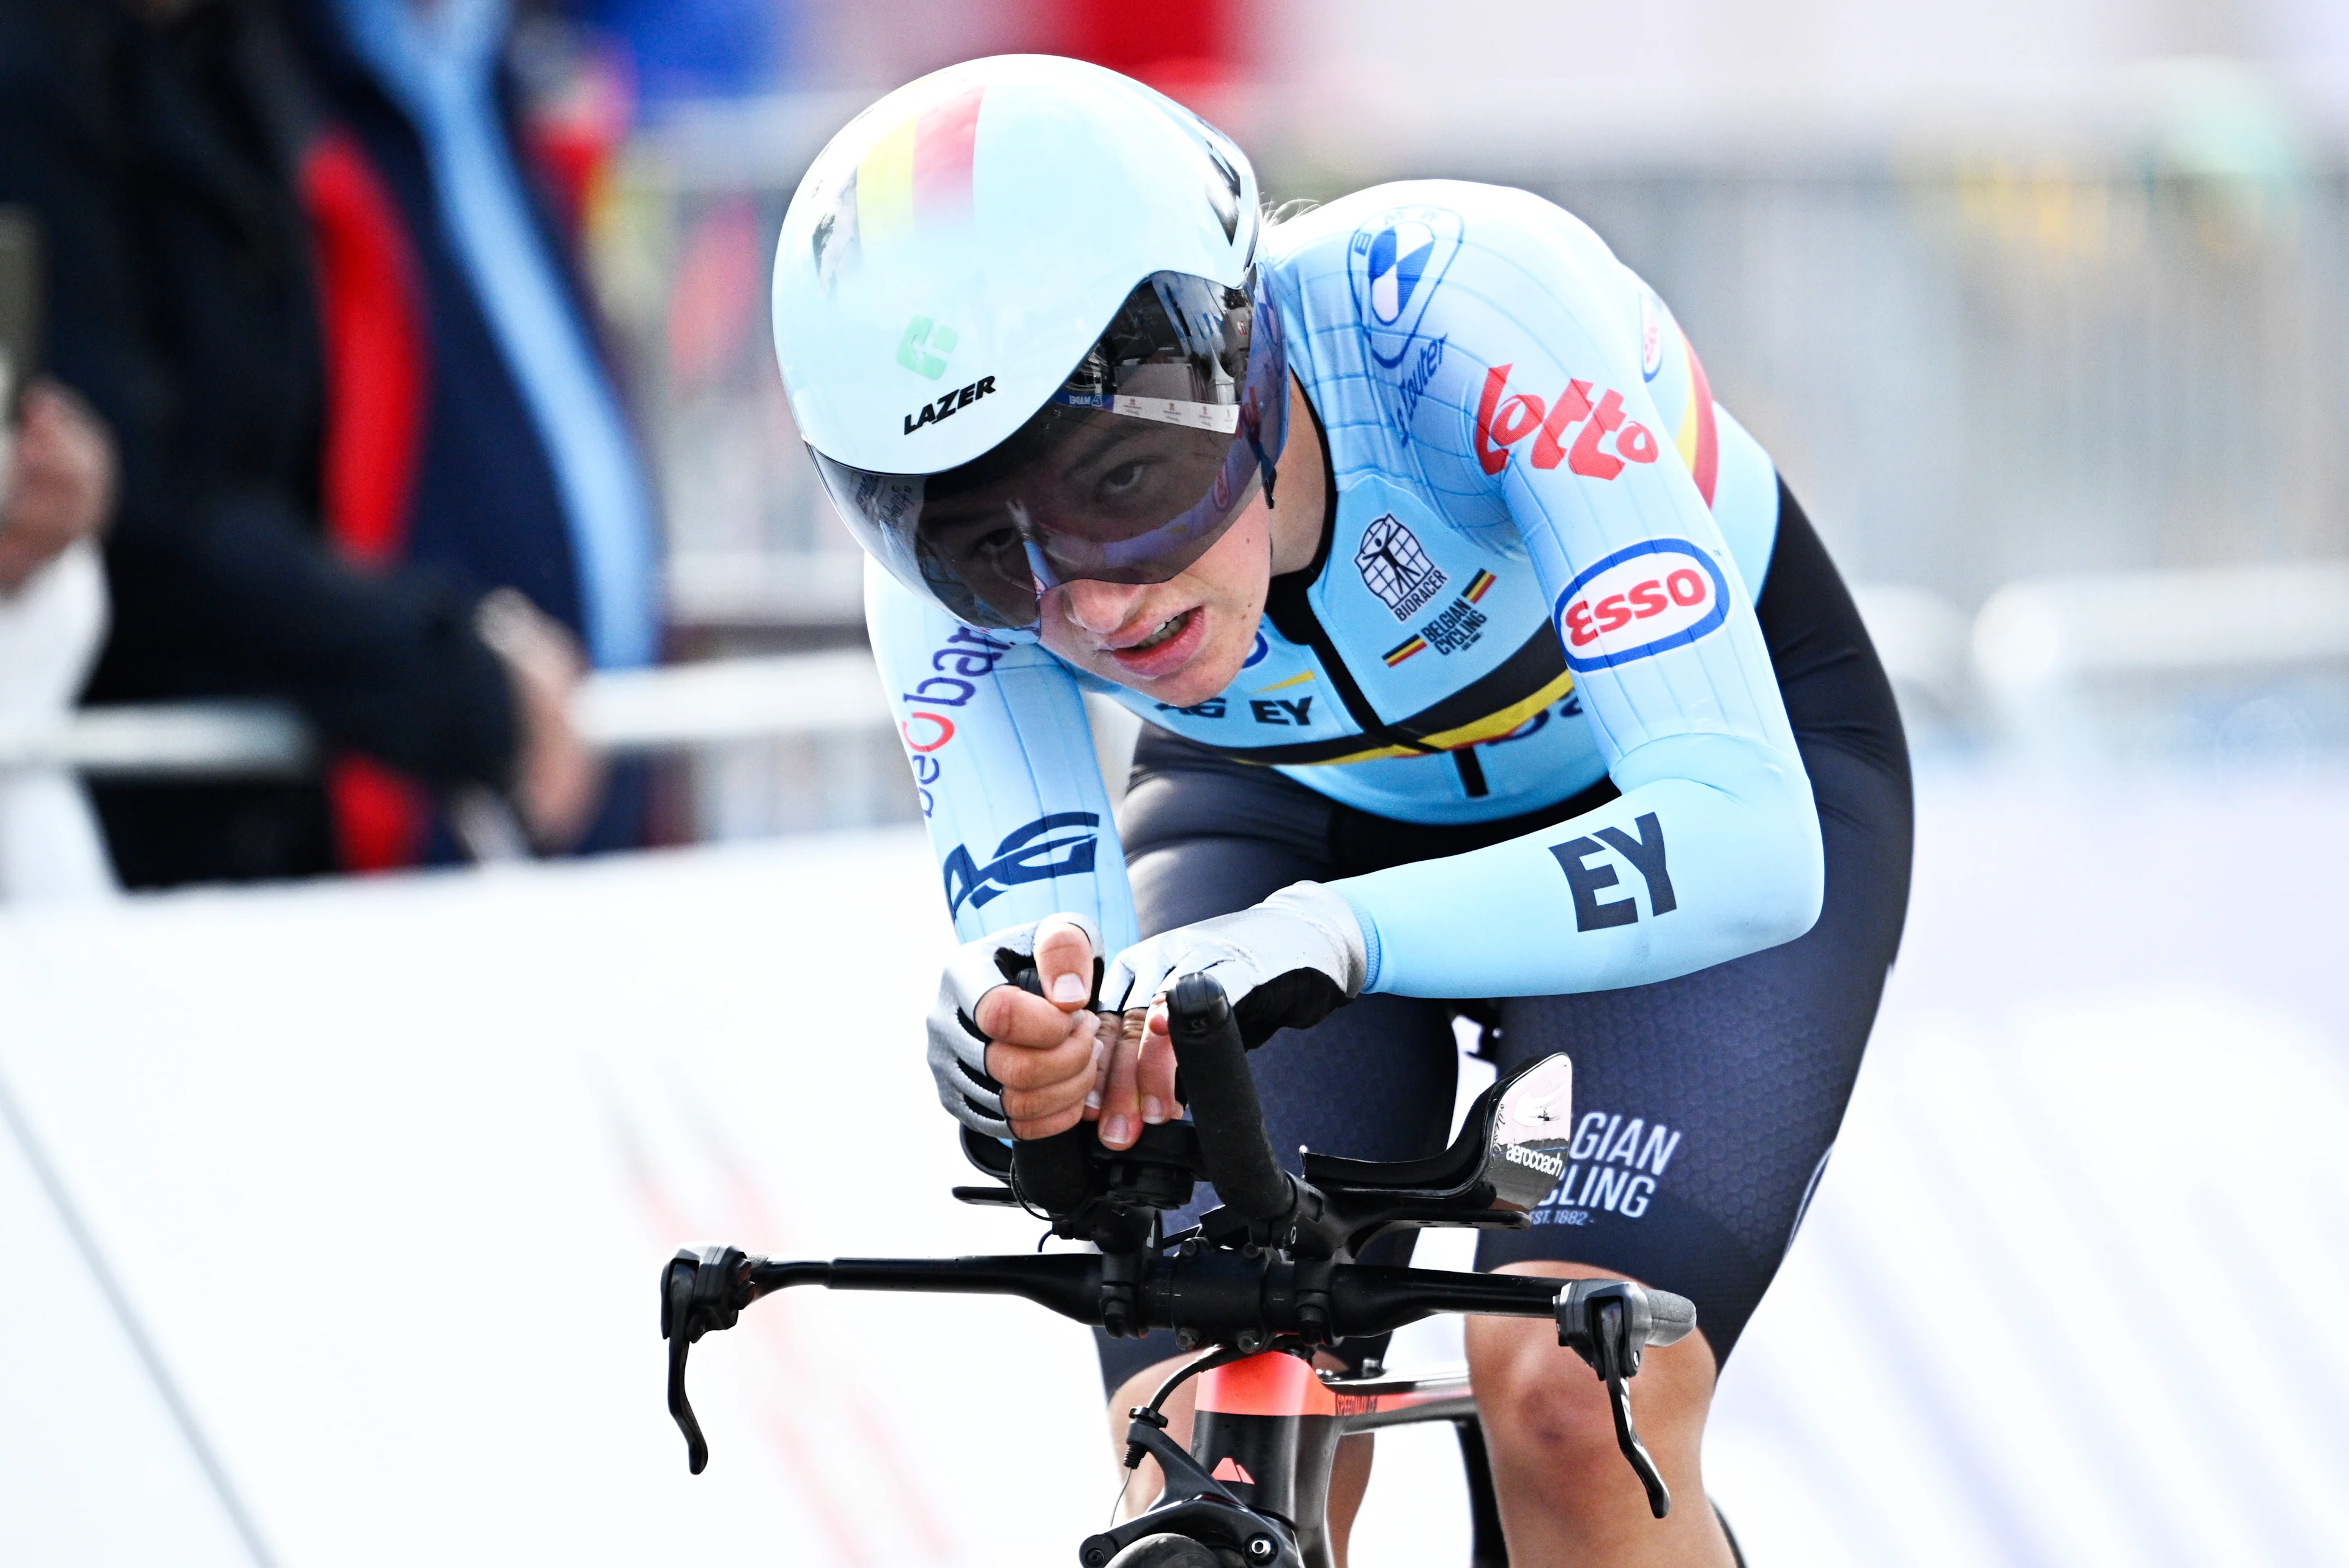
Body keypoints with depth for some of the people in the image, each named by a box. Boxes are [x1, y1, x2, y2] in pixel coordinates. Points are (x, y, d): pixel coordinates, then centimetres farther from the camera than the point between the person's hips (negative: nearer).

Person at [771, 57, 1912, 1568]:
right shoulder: (966, 548, -27)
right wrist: (1016, 1038, -53)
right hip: (1296, 808, 3)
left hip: (1697, 771, -3)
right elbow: (1034, 927, -29)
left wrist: (1341, 938, -59)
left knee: (1568, 1407, -25)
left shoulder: (1462, 300, -39)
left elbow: (1742, 836, -44)